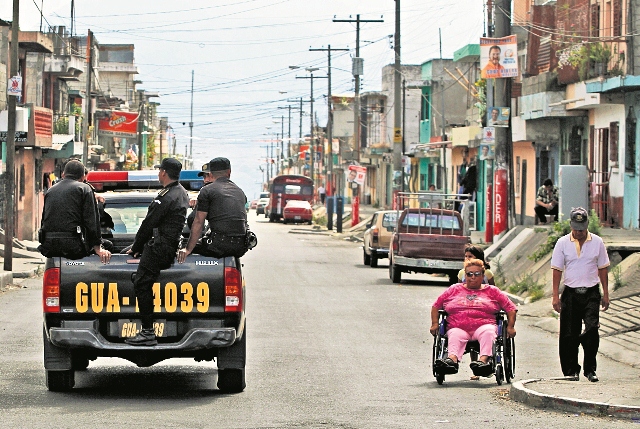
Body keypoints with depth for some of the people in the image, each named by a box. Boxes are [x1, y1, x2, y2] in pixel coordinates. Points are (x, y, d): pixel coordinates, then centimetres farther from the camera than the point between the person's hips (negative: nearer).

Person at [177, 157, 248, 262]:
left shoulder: (207, 191, 2)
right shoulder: (240, 191, 21)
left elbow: (198, 222, -2)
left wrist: (188, 249, -1)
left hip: (221, 245, -7)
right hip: (241, 247, 7)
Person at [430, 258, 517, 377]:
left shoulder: (492, 291, 24)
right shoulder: (454, 290, 27)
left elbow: (511, 309, 20)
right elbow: (436, 306, 28)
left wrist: (510, 327, 4)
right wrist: (434, 324, 11)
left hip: (484, 325, 0)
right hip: (458, 327, 0)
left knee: (488, 332, -37)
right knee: (455, 336, -36)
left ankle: (484, 359, -61)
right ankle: (453, 359, -66)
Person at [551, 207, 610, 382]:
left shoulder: (597, 242, 5)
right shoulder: (563, 243, 3)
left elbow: (603, 269, 10)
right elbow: (557, 270, 3)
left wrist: (606, 294, 7)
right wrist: (555, 296, -2)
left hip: (591, 293, 0)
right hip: (571, 293, 0)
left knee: (592, 331, -12)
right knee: (569, 335, 1)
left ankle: (590, 369, -3)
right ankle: (571, 370, 13)